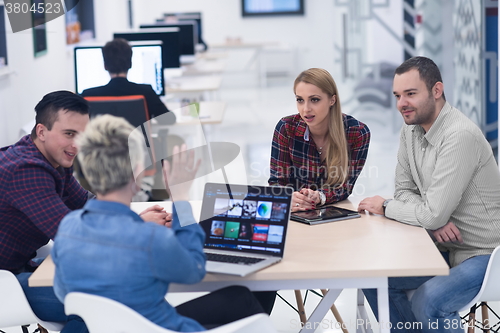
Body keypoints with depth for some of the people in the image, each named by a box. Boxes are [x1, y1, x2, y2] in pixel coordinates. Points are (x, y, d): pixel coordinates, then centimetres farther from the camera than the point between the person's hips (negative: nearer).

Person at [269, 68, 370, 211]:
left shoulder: (358, 133, -11)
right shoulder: (286, 128, -10)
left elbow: (346, 185, -9)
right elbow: (277, 181, -7)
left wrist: (320, 197, -30)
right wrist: (289, 198, -30)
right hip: (295, 215, 1)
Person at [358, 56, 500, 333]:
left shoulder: (460, 136, -25)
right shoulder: (411, 129, 2)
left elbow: (433, 214, -26)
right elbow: (405, 190, 8)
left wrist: (385, 207, -9)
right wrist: (435, 221, -13)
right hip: (446, 248, 9)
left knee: (427, 303, -29)